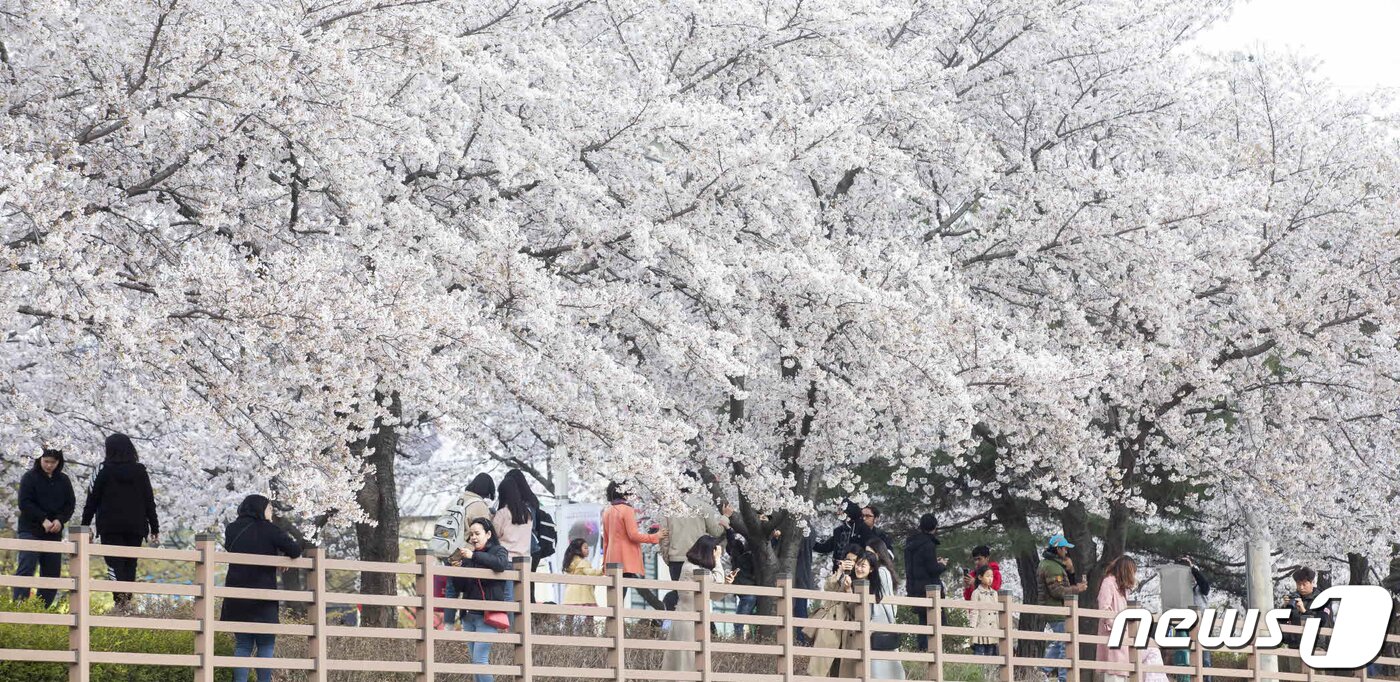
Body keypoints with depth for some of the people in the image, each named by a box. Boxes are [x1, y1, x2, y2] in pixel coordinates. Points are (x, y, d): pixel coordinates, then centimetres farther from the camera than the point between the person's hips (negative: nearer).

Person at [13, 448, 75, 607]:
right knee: (26, 570, -15)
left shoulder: (63, 480, 10)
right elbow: (24, 503, -9)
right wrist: (43, 520, -17)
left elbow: (70, 504, 9)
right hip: (30, 531, -5)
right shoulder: (30, 477, -2)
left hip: (54, 533, 5)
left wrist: (60, 520, -10)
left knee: (52, 572, 4)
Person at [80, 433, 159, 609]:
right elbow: (149, 502, 7)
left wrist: (84, 526, 7)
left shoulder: (105, 471, -4)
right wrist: (155, 529, 11)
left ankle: (120, 601, -26)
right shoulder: (140, 471, 5)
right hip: (135, 527, 3)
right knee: (130, 566, 11)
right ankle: (127, 602, 5)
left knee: (115, 565, -5)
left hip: (111, 527, -3)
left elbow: (92, 500, -1)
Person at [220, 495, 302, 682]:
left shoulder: (232, 530, 7)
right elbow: (295, 550, -12)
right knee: (266, 645, 4)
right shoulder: (268, 530, -6)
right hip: (263, 599, -4)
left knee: (243, 644, 9)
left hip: (236, 599, 4)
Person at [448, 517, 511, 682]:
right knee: (477, 659, 5)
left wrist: (474, 556, -24)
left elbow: (501, 564, -22)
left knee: (479, 658, -15)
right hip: (469, 615, 6)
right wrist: (456, 569, -1)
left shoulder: (498, 550, 3)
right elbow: (460, 587, 17)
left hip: (487, 616, -6)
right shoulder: (467, 555, 17)